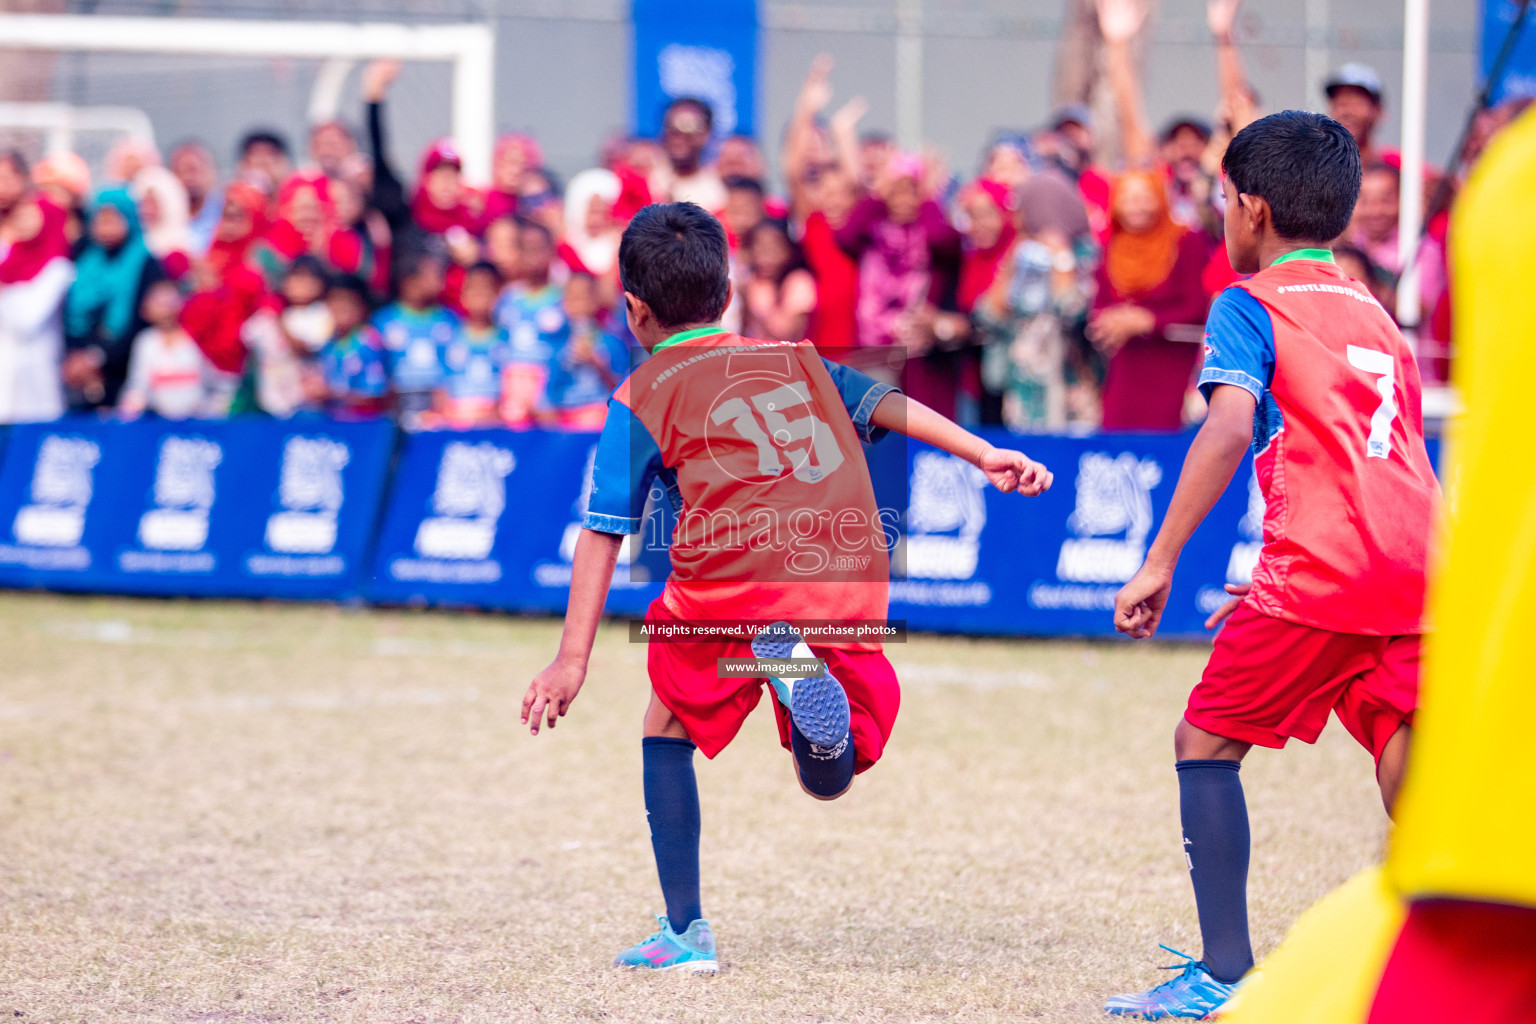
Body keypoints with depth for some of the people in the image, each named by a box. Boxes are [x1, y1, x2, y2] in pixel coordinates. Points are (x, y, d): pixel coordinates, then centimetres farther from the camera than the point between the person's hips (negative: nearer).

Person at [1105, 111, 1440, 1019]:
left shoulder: (1251, 305, 5)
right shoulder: (1379, 318, 26)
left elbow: (1231, 428, -12)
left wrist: (1161, 562, -14)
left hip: (1322, 568, -6)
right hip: (1424, 562, 6)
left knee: (1207, 741, 8)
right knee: (1410, 777, 4)